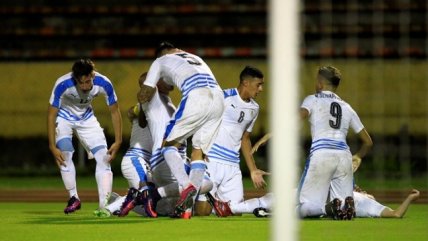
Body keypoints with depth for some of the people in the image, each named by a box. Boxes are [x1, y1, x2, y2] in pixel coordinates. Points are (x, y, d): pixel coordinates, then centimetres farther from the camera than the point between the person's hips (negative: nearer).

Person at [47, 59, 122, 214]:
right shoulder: (63, 85, -35)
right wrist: (52, 146, -29)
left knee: (104, 157, -9)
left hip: (86, 118, 2)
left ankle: (105, 205, -10)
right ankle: (73, 198, -4)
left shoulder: (103, 83, -29)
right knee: (64, 154, -20)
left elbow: (114, 112, -14)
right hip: (64, 118, -2)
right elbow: (51, 115, -26)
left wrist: (117, 141, -18)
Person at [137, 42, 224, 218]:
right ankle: (188, 203, -1)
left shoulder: (161, 61, 22)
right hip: (218, 97, 5)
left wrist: (141, 111, 43)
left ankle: (187, 186, -16)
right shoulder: (195, 58, 37)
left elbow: (144, 94, 22)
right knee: (198, 152, 11)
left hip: (196, 98, -5)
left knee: (169, 145, 7)